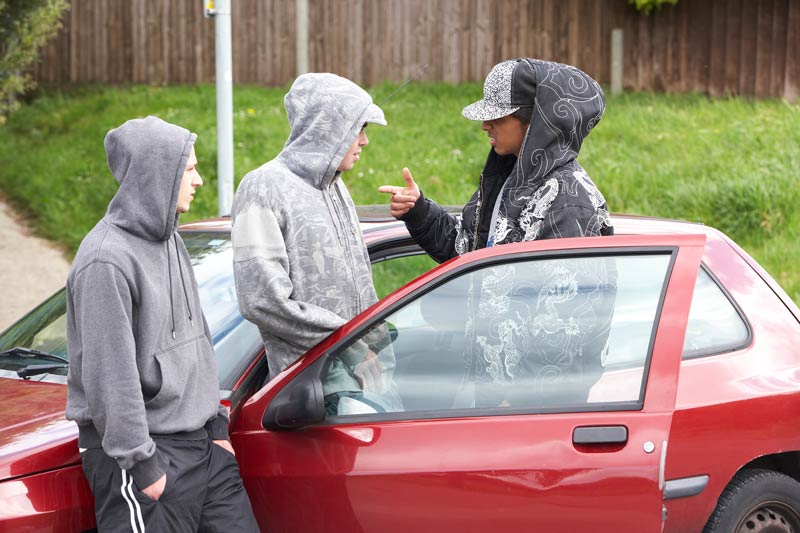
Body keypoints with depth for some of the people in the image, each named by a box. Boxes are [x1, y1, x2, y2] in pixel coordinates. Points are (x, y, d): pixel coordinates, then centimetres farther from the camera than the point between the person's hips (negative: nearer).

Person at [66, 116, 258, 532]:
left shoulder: (170, 241, 13)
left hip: (201, 444, 9)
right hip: (151, 451, -9)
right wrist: (140, 462, -18)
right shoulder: (107, 260, -17)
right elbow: (109, 374, -19)